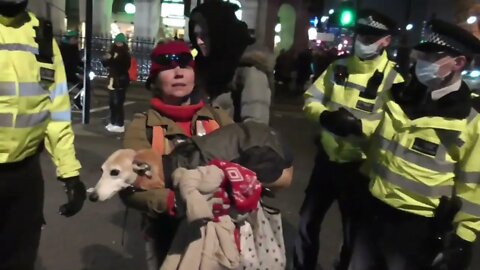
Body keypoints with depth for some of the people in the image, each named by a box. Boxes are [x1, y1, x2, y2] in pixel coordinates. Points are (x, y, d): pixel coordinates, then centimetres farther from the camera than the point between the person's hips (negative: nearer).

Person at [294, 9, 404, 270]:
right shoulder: (338, 67, 3)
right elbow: (311, 99, 4)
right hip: (327, 157, 5)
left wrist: (360, 126, -32)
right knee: (308, 221, 18)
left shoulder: (392, 79, -12)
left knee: (354, 231, 14)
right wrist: (324, 116, -18)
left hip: (359, 166, -4)